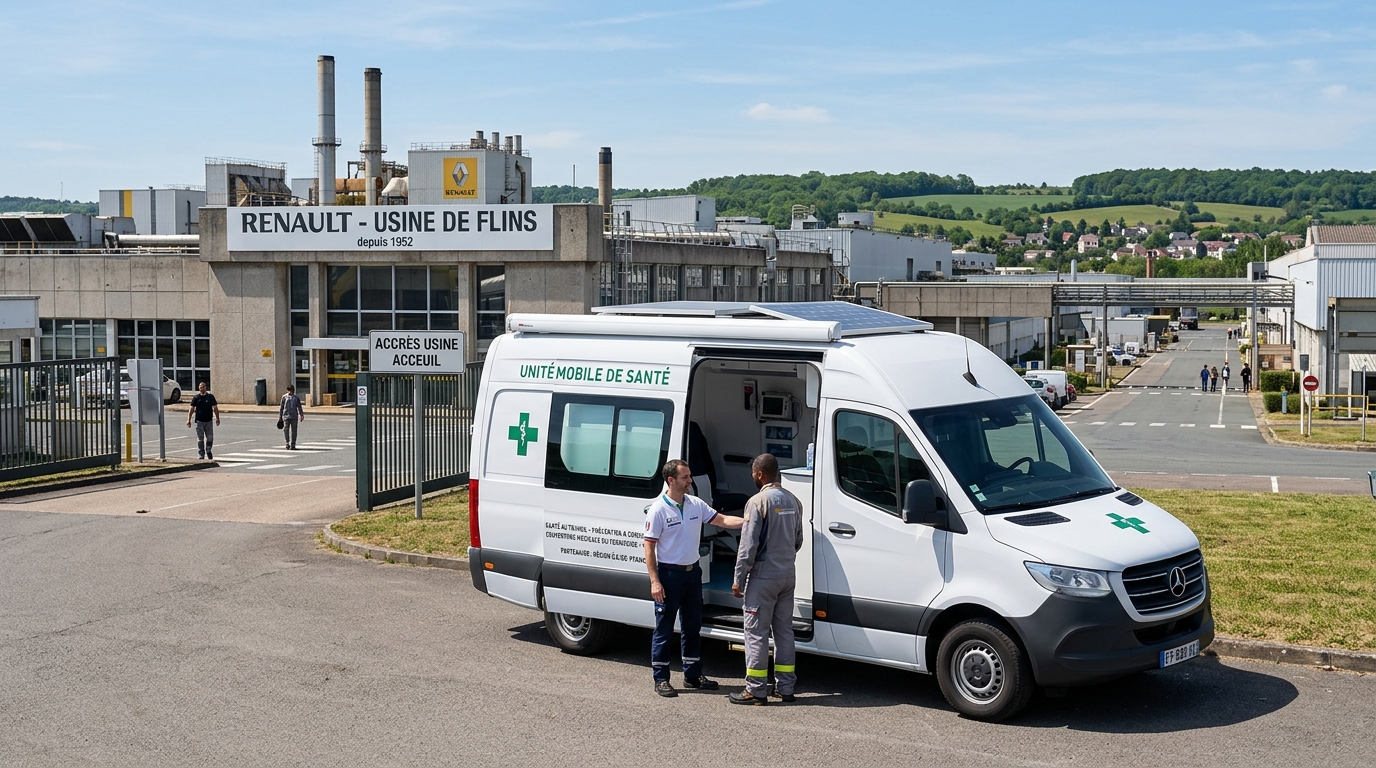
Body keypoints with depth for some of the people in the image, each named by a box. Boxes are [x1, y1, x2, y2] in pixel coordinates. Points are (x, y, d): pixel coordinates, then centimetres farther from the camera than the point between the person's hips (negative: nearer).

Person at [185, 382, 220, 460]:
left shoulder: (210, 397, 5)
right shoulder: (196, 397, 3)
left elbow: (215, 408, 8)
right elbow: (191, 409, 3)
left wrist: (217, 418, 1)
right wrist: (188, 420, -2)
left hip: (208, 421, 1)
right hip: (199, 421, -1)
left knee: (210, 438, 0)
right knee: (200, 439, 1)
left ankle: (208, 451, 23)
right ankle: (201, 454, 9)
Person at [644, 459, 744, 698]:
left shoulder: (696, 504, 4)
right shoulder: (658, 510, -14)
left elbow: (722, 520, 7)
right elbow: (649, 547, -13)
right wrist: (654, 581, -18)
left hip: (692, 572, 7)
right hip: (669, 574, -7)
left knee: (693, 626, 14)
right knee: (664, 628, 1)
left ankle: (693, 674, 25)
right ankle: (661, 679, 9)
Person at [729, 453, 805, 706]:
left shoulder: (758, 501, -15)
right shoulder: (793, 501, 8)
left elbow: (748, 545, -17)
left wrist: (738, 579, -10)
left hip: (763, 576, -7)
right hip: (788, 575, 7)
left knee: (756, 633, -2)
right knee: (784, 630, 13)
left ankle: (756, 690, 0)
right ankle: (785, 687, 16)